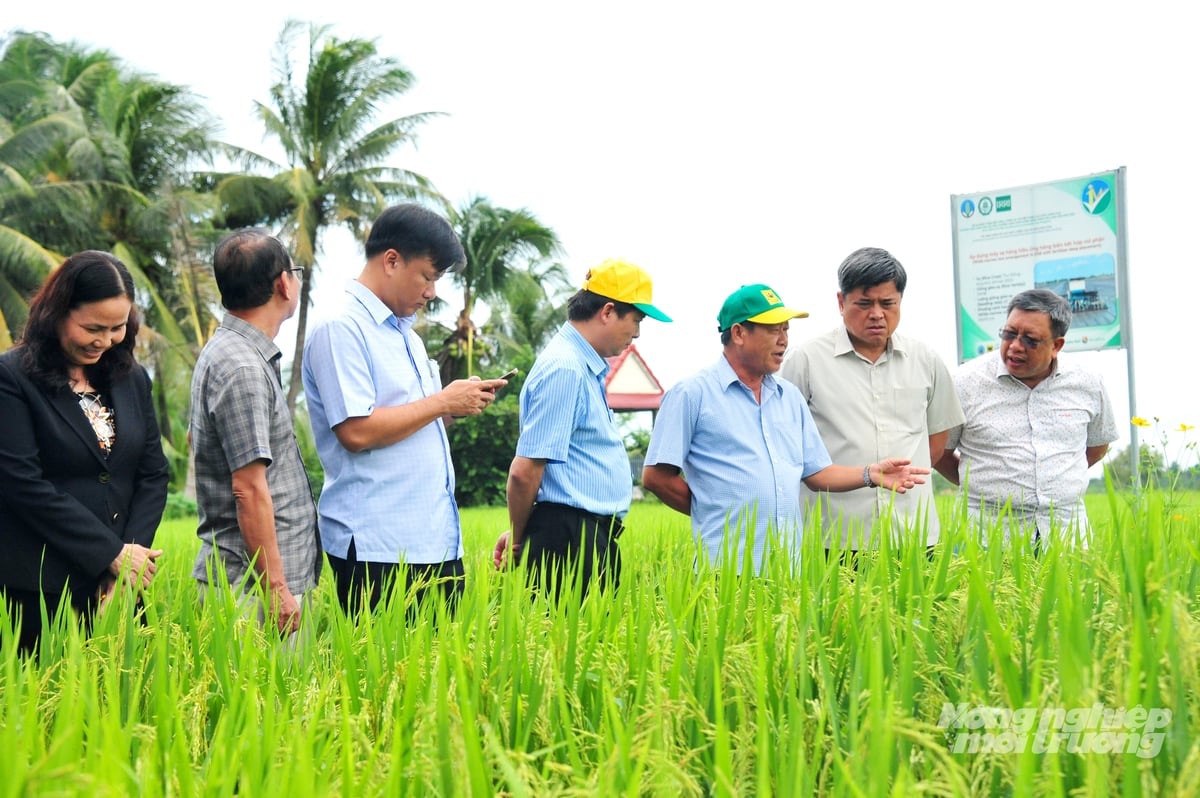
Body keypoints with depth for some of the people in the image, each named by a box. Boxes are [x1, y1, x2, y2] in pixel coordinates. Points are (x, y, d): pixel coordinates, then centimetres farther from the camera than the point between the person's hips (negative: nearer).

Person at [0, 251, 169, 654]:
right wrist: (112, 553, -13)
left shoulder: (132, 379, 12)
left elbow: (154, 475, 10)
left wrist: (131, 555, -6)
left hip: (120, 588, 5)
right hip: (40, 590, -5)